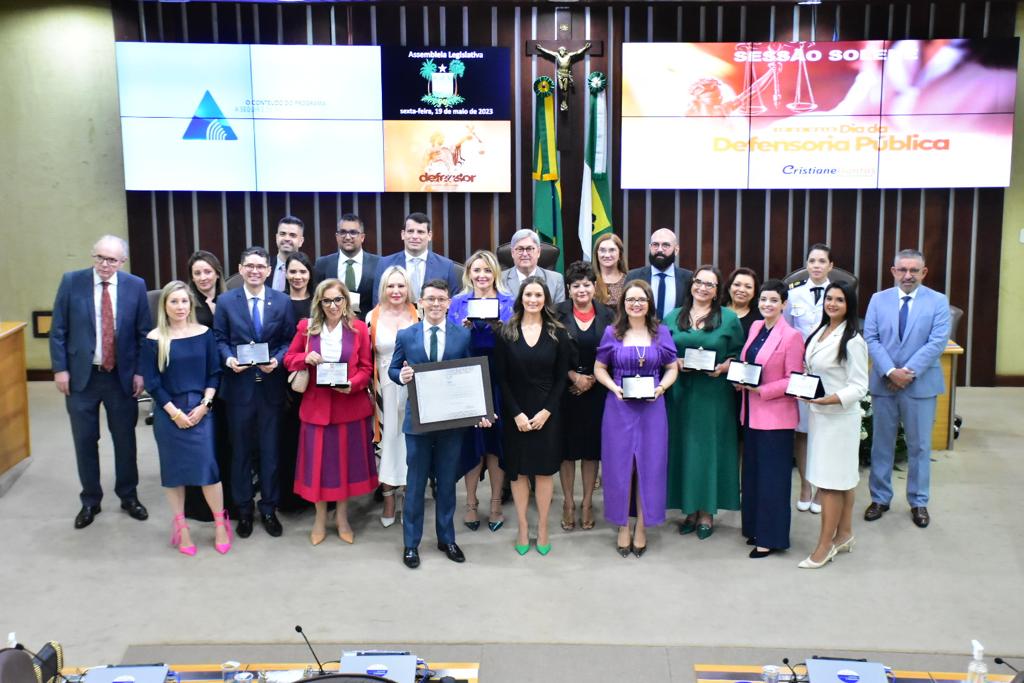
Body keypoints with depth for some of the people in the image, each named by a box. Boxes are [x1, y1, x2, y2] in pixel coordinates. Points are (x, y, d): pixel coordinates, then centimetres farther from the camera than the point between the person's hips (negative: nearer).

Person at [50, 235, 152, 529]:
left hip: (122, 377, 0)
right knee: (85, 441, 9)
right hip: (81, 376, 0)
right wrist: (60, 369, -6)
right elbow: (58, 330, -1)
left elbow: (144, 333, 2)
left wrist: (140, 371, -3)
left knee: (125, 439, 11)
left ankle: (128, 496, 28)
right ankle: (90, 501, 24)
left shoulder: (136, 286, -3)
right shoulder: (71, 282, -4)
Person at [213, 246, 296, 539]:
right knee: (241, 449, 9)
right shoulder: (225, 300, 1)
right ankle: (243, 510, 21)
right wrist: (228, 359, -17)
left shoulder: (282, 301, 2)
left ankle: (269, 509, 21)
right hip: (239, 385, 0)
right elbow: (219, 339, 2)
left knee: (270, 449, 8)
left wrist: (277, 360, -15)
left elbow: (289, 340, 3)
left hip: (271, 385, 0)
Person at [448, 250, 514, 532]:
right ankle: (471, 503, 14)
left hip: (499, 380, 0)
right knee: (471, 438, 1)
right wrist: (464, 329, -13)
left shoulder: (509, 302, 6)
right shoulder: (458, 302, 7)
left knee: (497, 439, 3)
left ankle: (496, 503, 15)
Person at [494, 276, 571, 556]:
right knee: (518, 470, 6)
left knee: (544, 469, 5)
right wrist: (517, 413, -11)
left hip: (547, 412, 0)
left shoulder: (557, 333, 0)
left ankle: (542, 528, 17)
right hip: (515, 413, 0)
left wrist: (546, 412, -10)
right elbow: (501, 378, -2)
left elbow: (561, 377, 0)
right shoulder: (506, 333, 0)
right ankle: (522, 528, 17)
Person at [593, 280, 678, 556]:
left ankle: (642, 528, 17)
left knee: (649, 465, 4)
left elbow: (672, 368, 8)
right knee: (620, 464, 4)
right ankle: (623, 527, 16)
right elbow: (599, 368, 6)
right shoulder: (612, 333, 2)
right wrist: (614, 387, -11)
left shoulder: (661, 332, 3)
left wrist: (661, 387, -11)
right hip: (619, 407, 0)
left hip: (652, 407, 0)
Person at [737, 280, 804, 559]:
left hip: (775, 415, -7)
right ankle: (756, 528, 27)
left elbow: (793, 380, -13)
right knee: (752, 472, 15)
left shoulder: (792, 336, -13)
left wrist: (760, 390, -19)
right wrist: (740, 378, -2)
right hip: (751, 412, 7)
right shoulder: (755, 327, 8)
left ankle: (771, 538, 10)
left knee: (772, 476, 1)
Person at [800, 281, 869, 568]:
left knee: (831, 481, -4)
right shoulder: (819, 333, 10)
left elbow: (859, 386, -15)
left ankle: (825, 545, 2)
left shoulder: (852, 341, -14)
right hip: (819, 413, 7)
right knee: (843, 478, 15)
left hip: (839, 415, -7)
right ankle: (844, 535, 24)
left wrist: (830, 399, -26)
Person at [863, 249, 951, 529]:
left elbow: (937, 342, -9)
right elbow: (871, 339, -2)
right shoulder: (878, 300, 5)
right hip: (884, 383, 2)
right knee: (881, 444, 9)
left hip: (920, 384, -1)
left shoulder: (938, 302, -1)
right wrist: (890, 371, -15)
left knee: (919, 446, 6)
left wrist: (908, 372, -16)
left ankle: (918, 503, 18)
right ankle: (880, 498, 20)